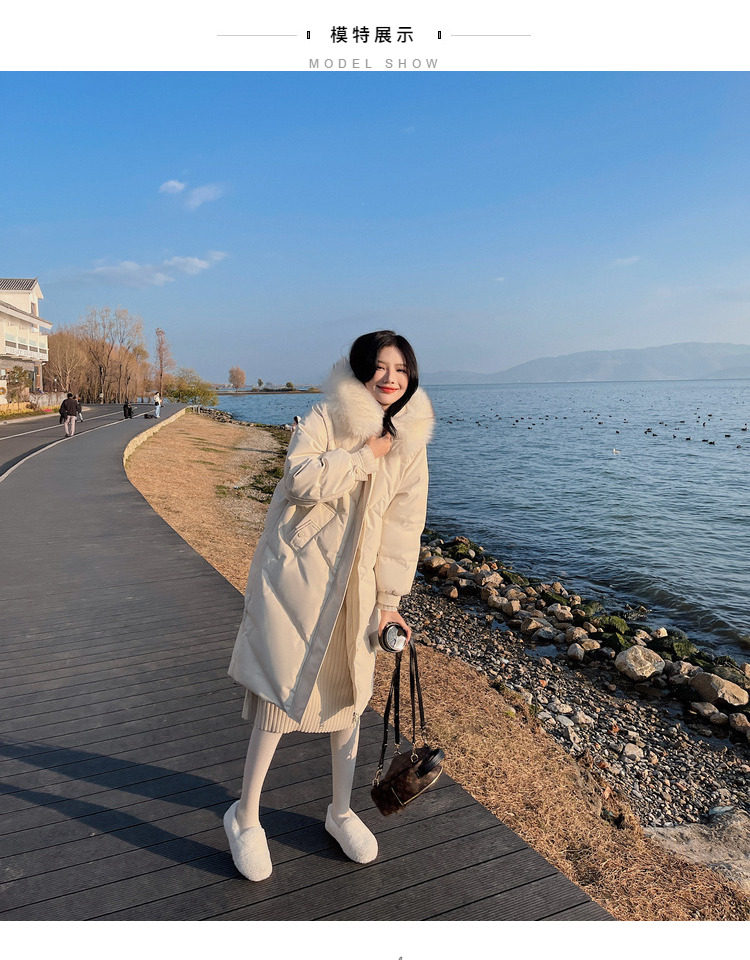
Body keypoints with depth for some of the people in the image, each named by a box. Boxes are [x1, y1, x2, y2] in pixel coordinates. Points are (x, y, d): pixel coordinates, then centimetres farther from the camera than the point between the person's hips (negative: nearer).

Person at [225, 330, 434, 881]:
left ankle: (341, 811, 35)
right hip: (296, 574, -4)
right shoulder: (325, 418, -8)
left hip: (355, 584, 5)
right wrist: (365, 455, -19)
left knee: (350, 694, 14)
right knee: (284, 692, -2)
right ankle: (245, 817, 21)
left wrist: (389, 598, -2)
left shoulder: (411, 441, 4)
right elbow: (303, 477, -25)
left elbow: (404, 525, 2)